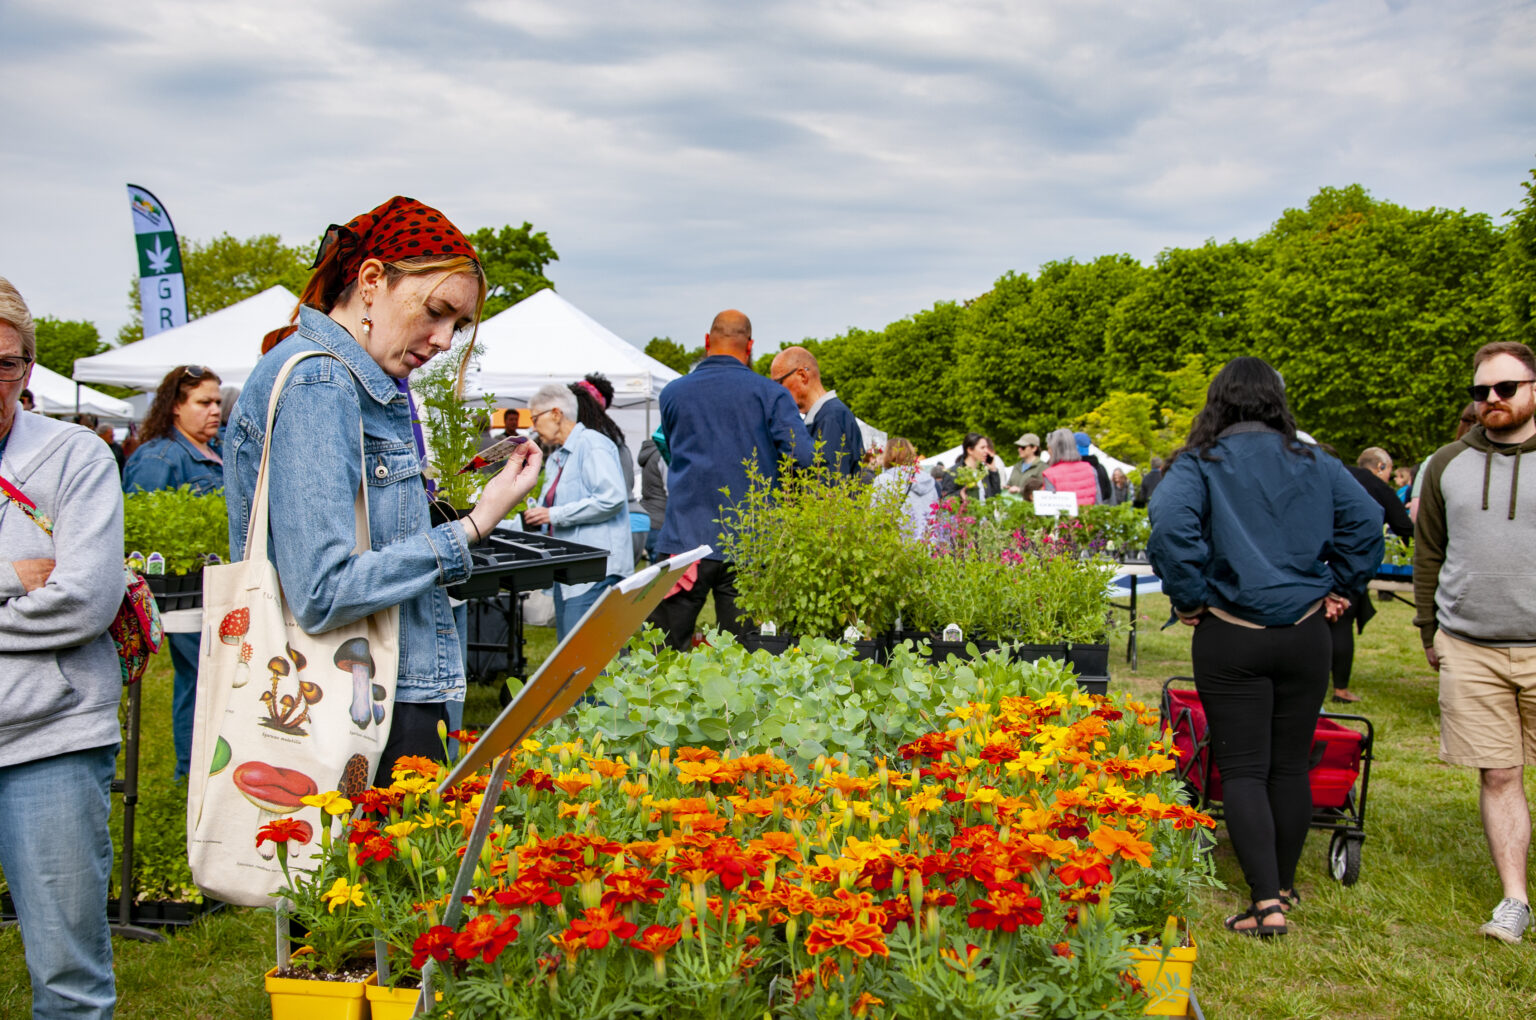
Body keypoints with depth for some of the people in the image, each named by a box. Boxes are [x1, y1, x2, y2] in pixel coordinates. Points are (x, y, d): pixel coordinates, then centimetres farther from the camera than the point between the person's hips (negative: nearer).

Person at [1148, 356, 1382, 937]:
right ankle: (1283, 885, 28)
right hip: (1305, 630, 3)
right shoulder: (1313, 464, 4)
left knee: (1243, 770, 2)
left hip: (1230, 636, -3)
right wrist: (1339, 589, 6)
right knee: (1291, 766, 14)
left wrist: (1188, 598, -11)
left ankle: (1267, 902, -7)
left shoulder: (1201, 464, -6)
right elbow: (1365, 521, -4)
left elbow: (1170, 524, -22)